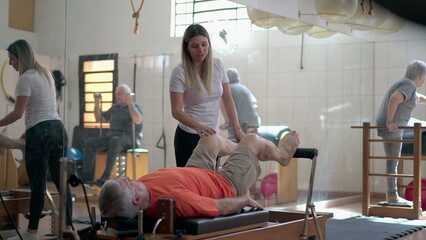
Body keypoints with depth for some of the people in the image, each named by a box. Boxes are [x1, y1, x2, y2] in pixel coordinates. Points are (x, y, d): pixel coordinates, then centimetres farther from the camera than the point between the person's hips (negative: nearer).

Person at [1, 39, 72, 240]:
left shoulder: (26, 78, -10)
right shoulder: (45, 73, 17)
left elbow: (17, 113, -14)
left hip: (40, 133, -9)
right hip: (58, 129, 9)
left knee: (37, 184, -3)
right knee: (60, 180, 8)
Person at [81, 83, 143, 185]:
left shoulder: (136, 107, 4)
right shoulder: (115, 108, 23)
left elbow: (138, 121, -18)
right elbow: (99, 118, 28)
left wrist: (130, 103, -22)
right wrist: (97, 102, 18)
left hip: (129, 140, -7)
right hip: (111, 137, 7)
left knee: (114, 141, -40)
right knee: (89, 142, -15)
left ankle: (105, 177, -44)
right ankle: (87, 177, -25)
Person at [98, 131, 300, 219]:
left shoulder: (140, 185, -28)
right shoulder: (175, 197, -50)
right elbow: (221, 207, -36)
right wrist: (246, 200, -15)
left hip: (199, 174, 6)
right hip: (227, 186, -6)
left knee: (211, 138, 28)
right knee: (253, 140, 13)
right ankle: (282, 154, 53)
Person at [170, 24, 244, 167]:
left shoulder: (218, 65, 4)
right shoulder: (180, 72, -10)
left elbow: (227, 100, 8)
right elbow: (176, 110, -15)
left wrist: (237, 128, -2)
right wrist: (198, 126, -31)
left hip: (213, 135, 4)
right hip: (189, 136, -4)